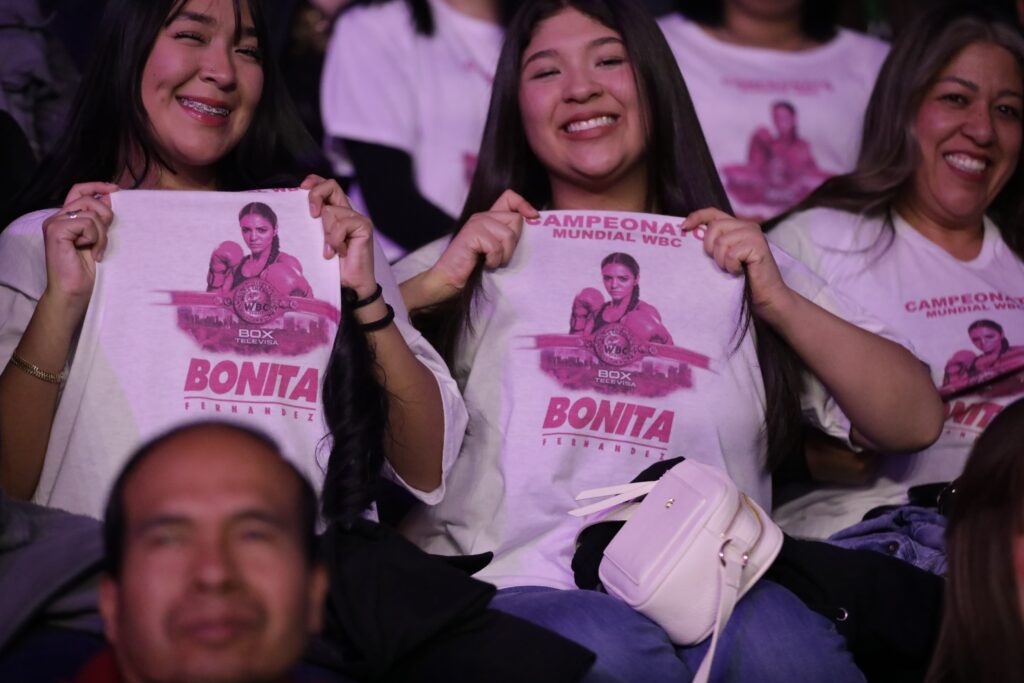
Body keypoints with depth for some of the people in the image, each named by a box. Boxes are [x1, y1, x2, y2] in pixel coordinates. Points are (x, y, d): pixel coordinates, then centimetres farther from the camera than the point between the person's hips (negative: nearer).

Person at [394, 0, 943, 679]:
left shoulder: (737, 266, 18)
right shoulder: (479, 260, 15)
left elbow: (914, 421, 12)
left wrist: (779, 303, 3)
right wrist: (431, 286, -6)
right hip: (517, 591, 0)